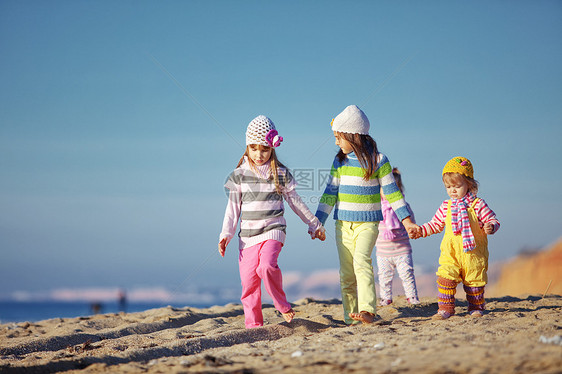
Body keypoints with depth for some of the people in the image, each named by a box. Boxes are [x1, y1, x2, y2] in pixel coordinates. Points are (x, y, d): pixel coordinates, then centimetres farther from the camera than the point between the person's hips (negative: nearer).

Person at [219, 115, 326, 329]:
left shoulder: (280, 174, 4)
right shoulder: (239, 175, 4)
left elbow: (295, 202, 14)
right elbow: (233, 207, 7)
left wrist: (314, 225, 20)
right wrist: (226, 235, -2)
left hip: (273, 231, -2)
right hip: (248, 234, 2)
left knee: (267, 266, -27)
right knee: (248, 280, -1)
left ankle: (283, 307, -6)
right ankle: (253, 325, 10)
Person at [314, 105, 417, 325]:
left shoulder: (377, 160, -5)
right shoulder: (339, 161, 7)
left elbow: (391, 192, -2)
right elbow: (330, 192, 9)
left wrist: (407, 220, -6)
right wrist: (318, 221, 5)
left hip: (367, 223, -4)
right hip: (343, 224, 4)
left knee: (361, 261, -25)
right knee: (346, 272, 2)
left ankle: (368, 311, -30)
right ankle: (351, 319, 8)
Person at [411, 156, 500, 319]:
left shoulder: (478, 204, -2)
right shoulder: (446, 207, 10)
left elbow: (492, 220, 1)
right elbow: (436, 224, 21)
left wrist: (490, 227, -21)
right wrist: (420, 230, 9)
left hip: (473, 252, -2)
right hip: (450, 252, 2)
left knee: (474, 280, 6)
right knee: (445, 277, -12)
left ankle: (476, 307, 23)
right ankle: (446, 308, -5)